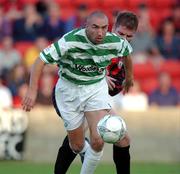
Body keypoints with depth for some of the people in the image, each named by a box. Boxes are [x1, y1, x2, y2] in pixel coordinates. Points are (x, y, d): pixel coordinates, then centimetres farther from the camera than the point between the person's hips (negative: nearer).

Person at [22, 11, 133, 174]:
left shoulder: (115, 42, -15)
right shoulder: (71, 40, -27)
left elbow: (127, 51, 10)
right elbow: (41, 60, -25)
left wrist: (129, 75, 25)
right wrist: (32, 91, -32)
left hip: (96, 88, 2)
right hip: (69, 89, -1)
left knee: (98, 142, -17)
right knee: (77, 146, 7)